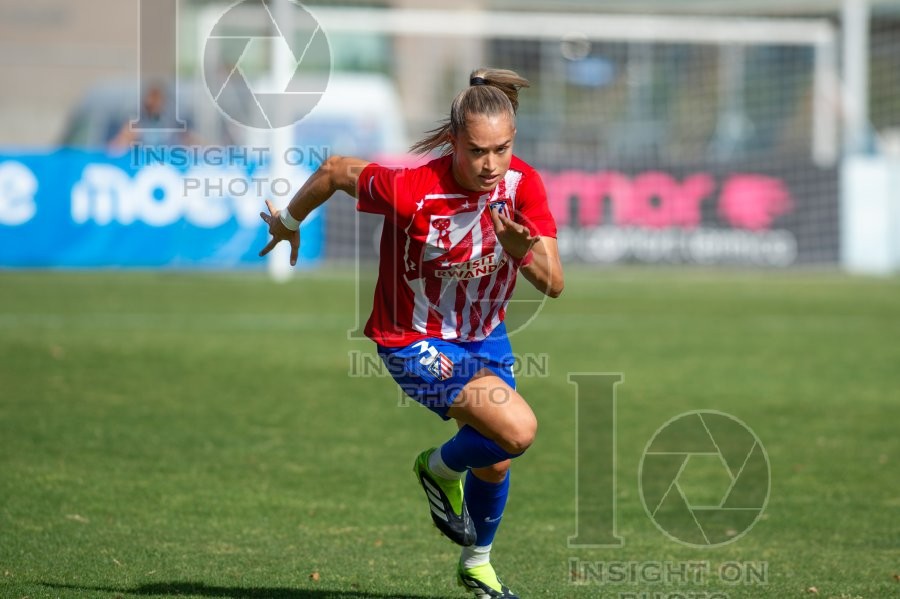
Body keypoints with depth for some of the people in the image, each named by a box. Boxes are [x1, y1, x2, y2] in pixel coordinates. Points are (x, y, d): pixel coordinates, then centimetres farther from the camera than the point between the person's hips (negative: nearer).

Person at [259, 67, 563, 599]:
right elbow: (336, 171, -12)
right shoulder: (411, 188, -30)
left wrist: (525, 252, -40)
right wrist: (290, 221, 6)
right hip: (414, 340, -6)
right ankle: (441, 469, 10)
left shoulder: (523, 185, -17)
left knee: (495, 463, 17)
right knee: (518, 430, -23)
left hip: (487, 335, 6)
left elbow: (555, 284, -17)